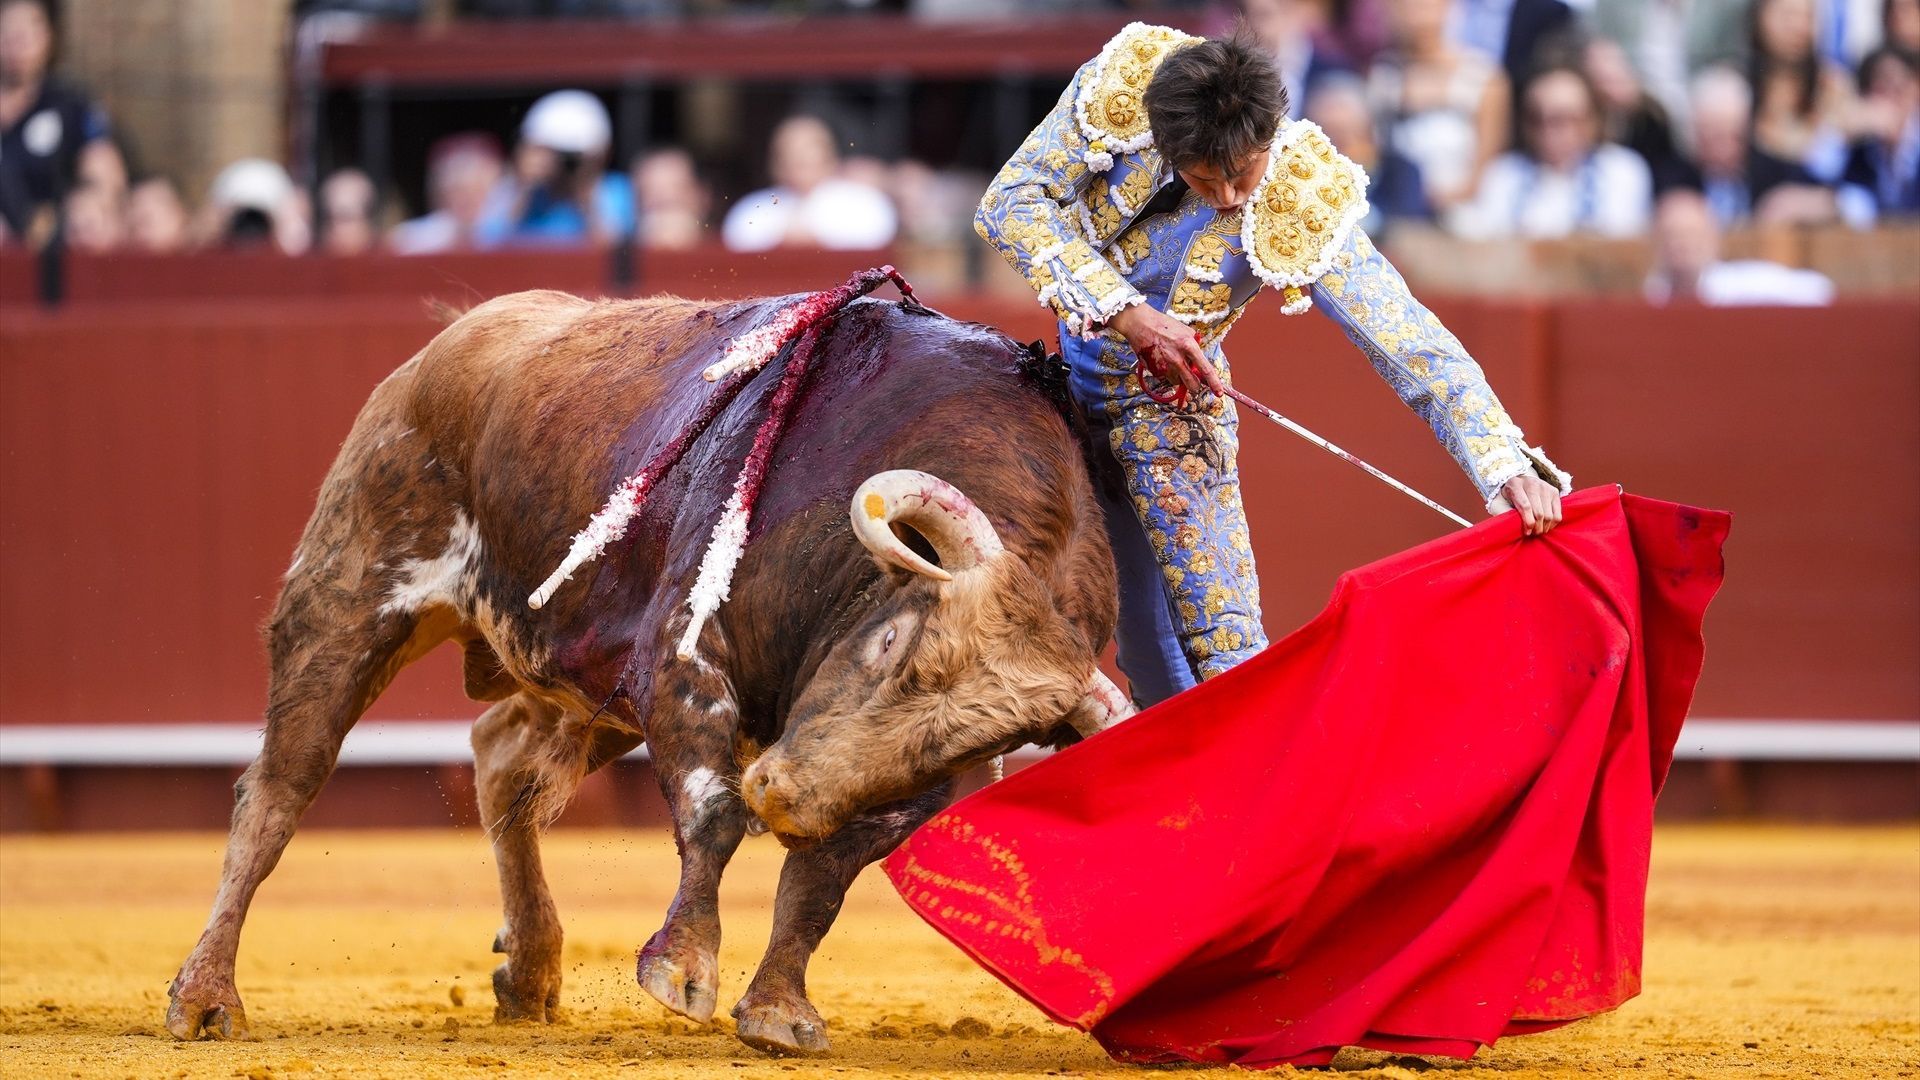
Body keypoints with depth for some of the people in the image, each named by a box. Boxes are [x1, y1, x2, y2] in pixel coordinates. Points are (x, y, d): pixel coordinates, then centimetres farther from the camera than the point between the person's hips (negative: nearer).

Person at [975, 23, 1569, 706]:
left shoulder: (1302, 210, -28)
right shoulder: (1115, 92, -24)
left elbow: (1415, 348, -30)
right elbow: (1010, 203, -20)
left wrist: (1508, 467, -42)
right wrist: (1121, 310, -31)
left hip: (1167, 412, -3)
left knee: (1224, 648, -11)